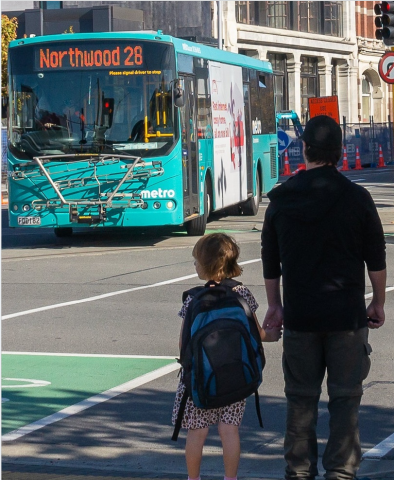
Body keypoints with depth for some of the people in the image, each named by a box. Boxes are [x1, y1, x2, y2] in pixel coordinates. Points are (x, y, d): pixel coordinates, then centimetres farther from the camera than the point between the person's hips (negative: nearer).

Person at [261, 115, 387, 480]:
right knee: (345, 398, 4)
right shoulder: (356, 198, -6)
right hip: (346, 315, -2)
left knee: (301, 398, 10)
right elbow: (376, 260, -1)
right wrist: (378, 303, 12)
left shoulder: (281, 200, 1)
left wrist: (274, 305, 21)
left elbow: (270, 262, 9)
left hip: (299, 315, 2)